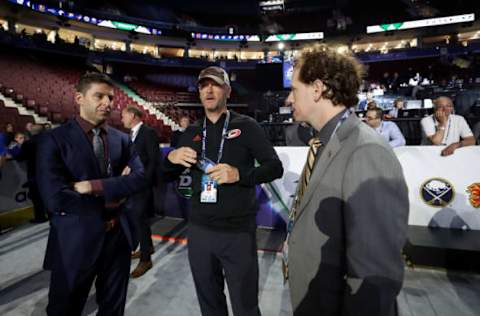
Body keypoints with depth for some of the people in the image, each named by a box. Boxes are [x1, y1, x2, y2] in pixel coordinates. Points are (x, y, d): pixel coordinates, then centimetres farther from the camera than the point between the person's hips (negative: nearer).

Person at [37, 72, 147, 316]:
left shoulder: (122, 139, 3)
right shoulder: (54, 140, -10)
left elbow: (141, 177, -10)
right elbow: (55, 199, -20)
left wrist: (95, 186, -20)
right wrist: (112, 197, -11)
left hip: (118, 237, 4)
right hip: (76, 242, -3)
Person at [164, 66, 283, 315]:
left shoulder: (246, 126, -4)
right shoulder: (192, 132, 8)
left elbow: (275, 167, -7)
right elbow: (168, 174, 13)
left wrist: (239, 174, -24)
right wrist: (171, 158, -10)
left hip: (238, 232, -3)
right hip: (199, 230, 4)